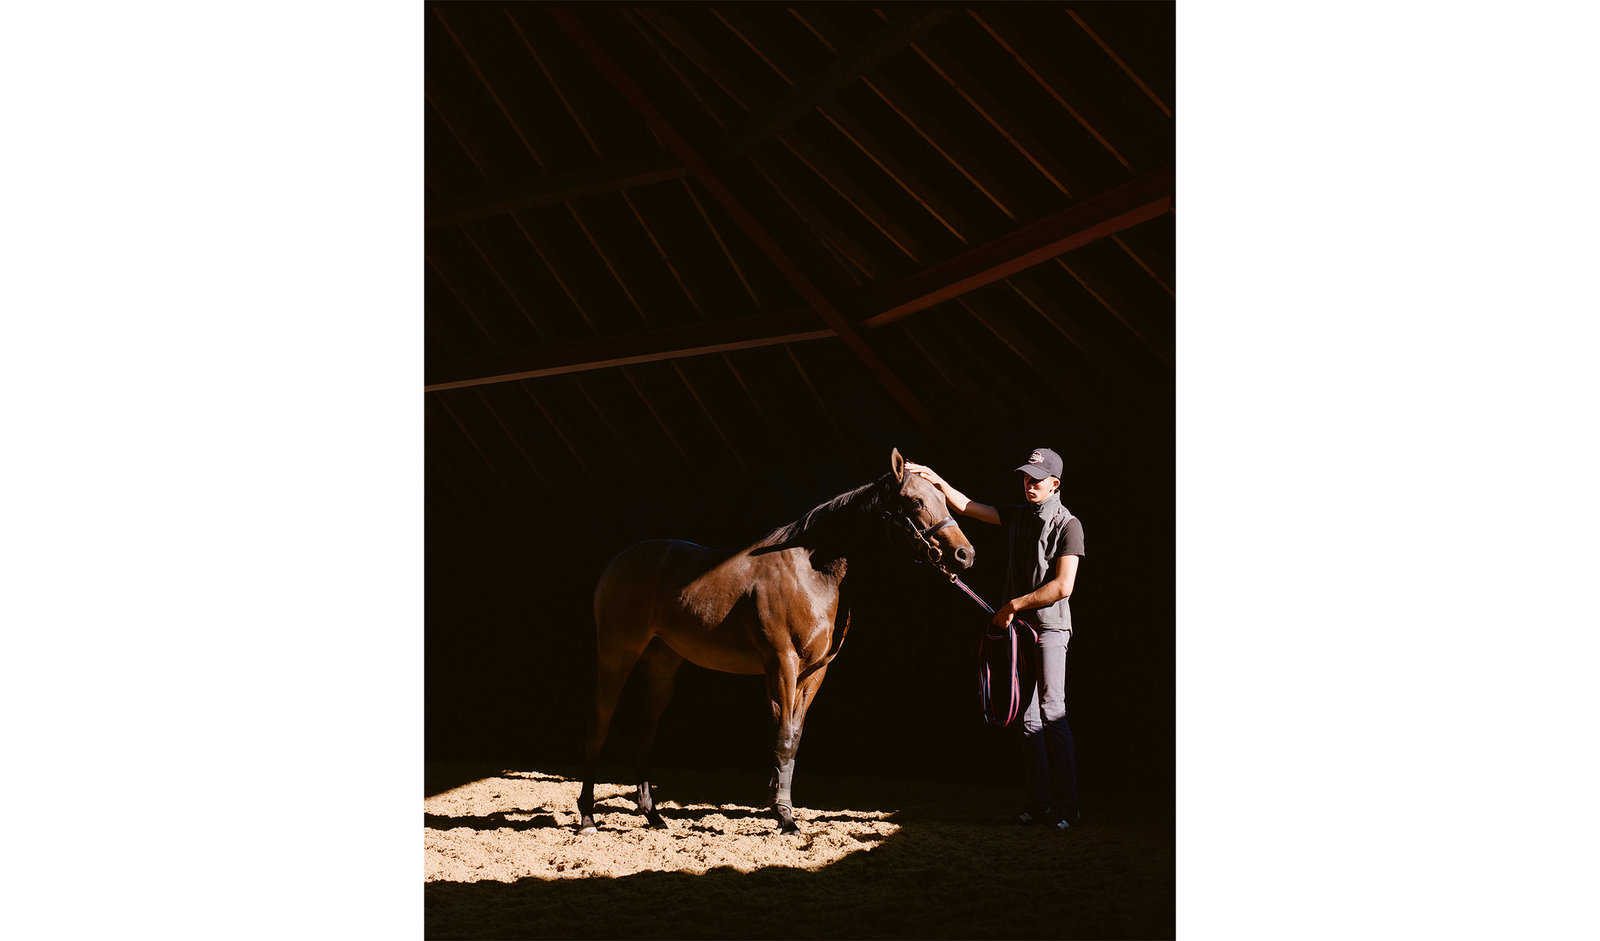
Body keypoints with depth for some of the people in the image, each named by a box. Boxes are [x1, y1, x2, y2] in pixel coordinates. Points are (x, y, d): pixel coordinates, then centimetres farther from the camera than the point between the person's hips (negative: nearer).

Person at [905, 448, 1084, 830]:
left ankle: (1066, 808, -8)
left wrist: (1013, 605, -14)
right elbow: (965, 506, 10)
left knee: (1052, 713, -11)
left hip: (1050, 627, -7)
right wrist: (936, 480, -5)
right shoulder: (1016, 516, 13)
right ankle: (1037, 803, 11)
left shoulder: (1068, 525, -6)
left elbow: (1062, 587, -15)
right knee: (1028, 716, 7)